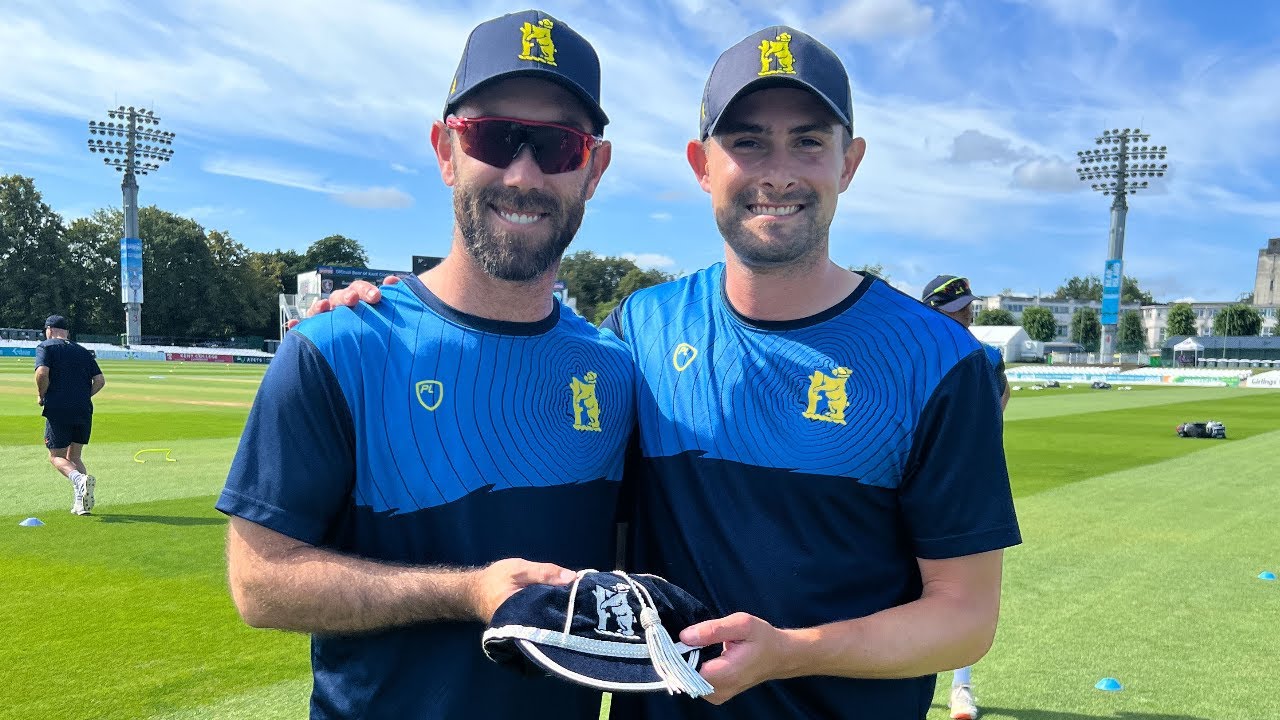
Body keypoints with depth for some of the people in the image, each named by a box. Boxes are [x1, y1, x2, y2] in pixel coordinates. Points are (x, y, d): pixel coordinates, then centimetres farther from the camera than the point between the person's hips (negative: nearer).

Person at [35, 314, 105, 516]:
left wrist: (42, 396, 0)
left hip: (58, 410, -4)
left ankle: (80, 479, -25)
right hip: (84, 411, 5)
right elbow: (100, 380, 8)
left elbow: (42, 372, -15)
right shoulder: (83, 352, 16)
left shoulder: (45, 347, 3)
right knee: (74, 456, 16)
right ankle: (81, 503, 4)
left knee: (56, 456, 5)